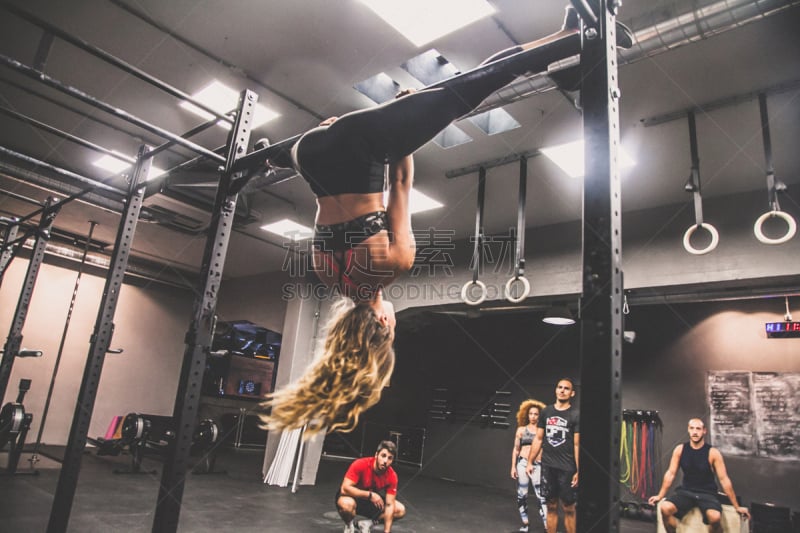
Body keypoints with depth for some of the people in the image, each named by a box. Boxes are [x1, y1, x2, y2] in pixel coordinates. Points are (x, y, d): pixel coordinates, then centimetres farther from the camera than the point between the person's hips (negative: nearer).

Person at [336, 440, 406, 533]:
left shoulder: (392, 476, -19)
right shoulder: (360, 464, -29)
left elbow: (389, 505, -18)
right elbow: (345, 488, -33)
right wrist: (370, 495, -36)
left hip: (374, 502, 4)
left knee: (400, 510, -11)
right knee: (347, 504, -39)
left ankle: (368, 524, 3)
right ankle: (349, 525, -5)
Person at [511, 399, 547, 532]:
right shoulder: (521, 430, 8)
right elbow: (516, 449, 10)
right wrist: (513, 466, 5)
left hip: (538, 465, -2)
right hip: (523, 463, 2)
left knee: (541, 495, -8)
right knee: (522, 495, 6)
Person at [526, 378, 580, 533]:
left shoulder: (575, 415, -6)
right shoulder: (546, 411, 7)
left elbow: (577, 444, -9)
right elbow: (538, 439, 10)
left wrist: (579, 471, -14)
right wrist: (530, 462, 8)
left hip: (567, 468, -4)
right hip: (547, 466, 4)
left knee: (568, 508, 3)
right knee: (551, 506, 11)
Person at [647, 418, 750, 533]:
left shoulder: (713, 453, -9)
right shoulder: (680, 449, -2)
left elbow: (724, 479, -6)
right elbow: (670, 474, 3)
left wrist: (736, 506, -3)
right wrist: (660, 496, 3)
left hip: (707, 493, -2)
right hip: (686, 491, 2)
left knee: (715, 517, -34)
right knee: (665, 508, -26)